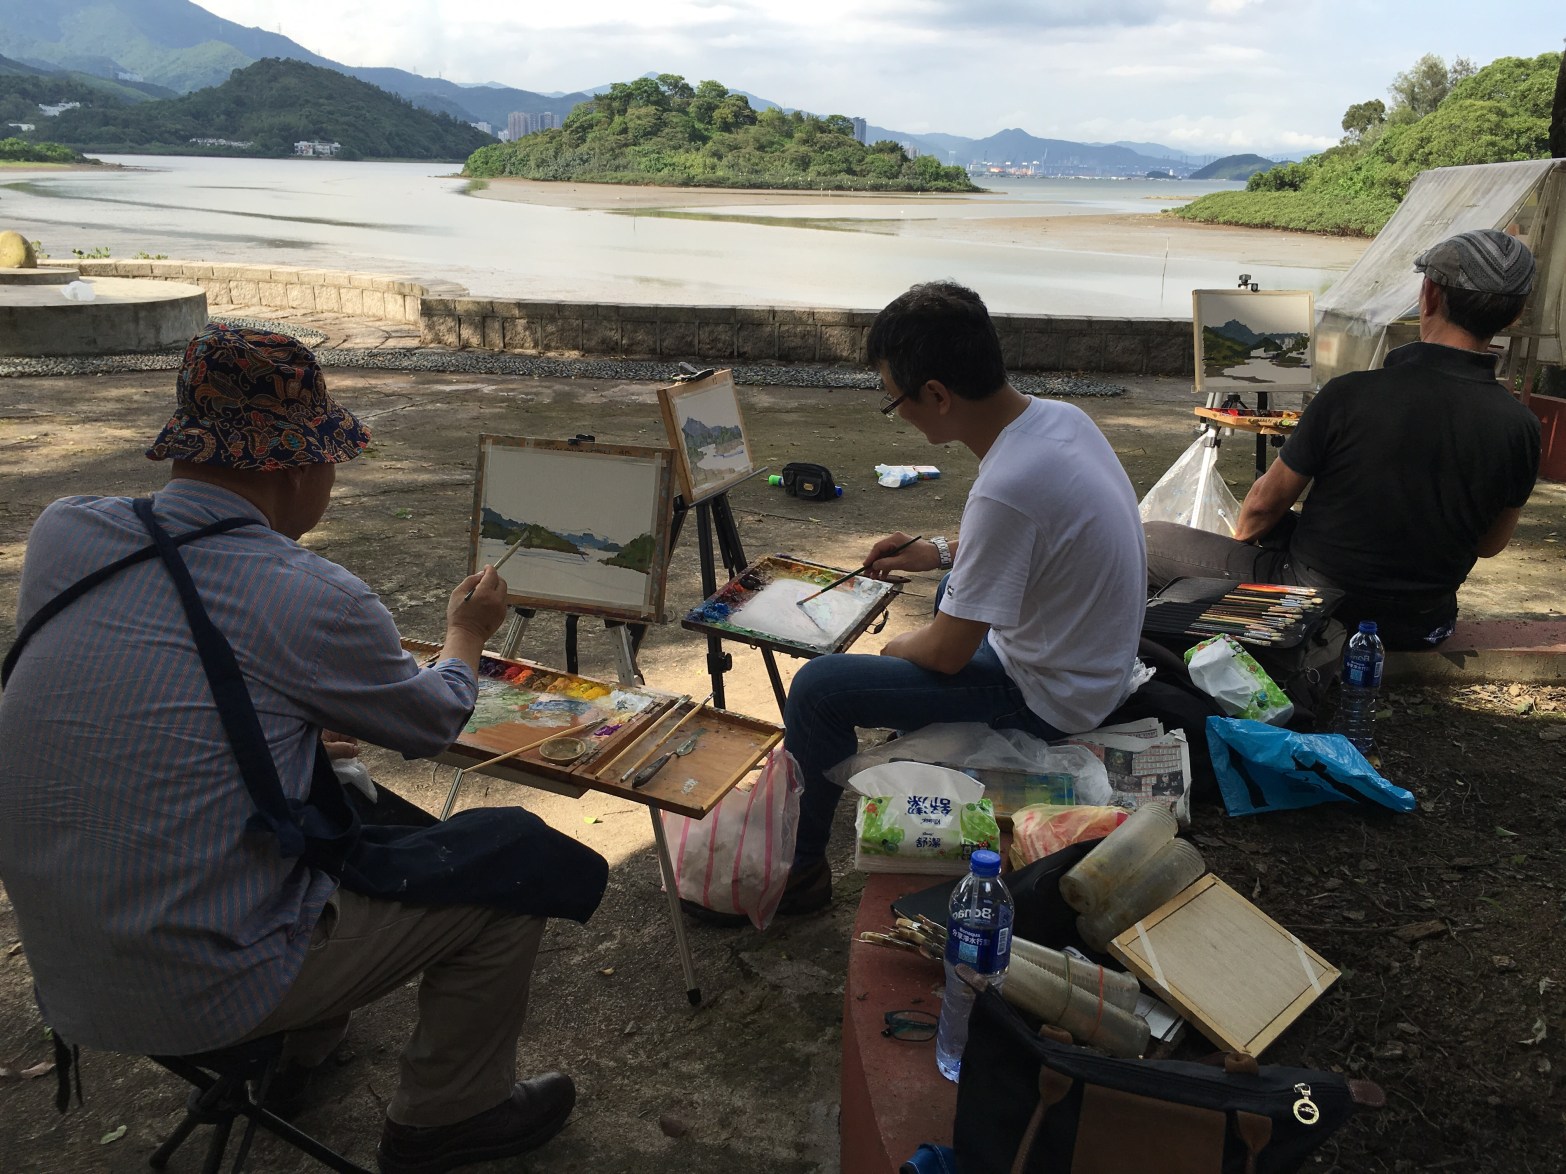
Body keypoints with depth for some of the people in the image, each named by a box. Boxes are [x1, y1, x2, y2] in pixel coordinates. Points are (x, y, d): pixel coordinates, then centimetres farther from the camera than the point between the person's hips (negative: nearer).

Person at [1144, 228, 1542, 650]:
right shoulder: (1521, 428, -11)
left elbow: (1263, 505, -10)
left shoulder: (1351, 395, -22)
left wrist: (1242, 537, 12)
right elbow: (1490, 545, 4)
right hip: (1423, 627, 5)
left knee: (1152, 539, 10)